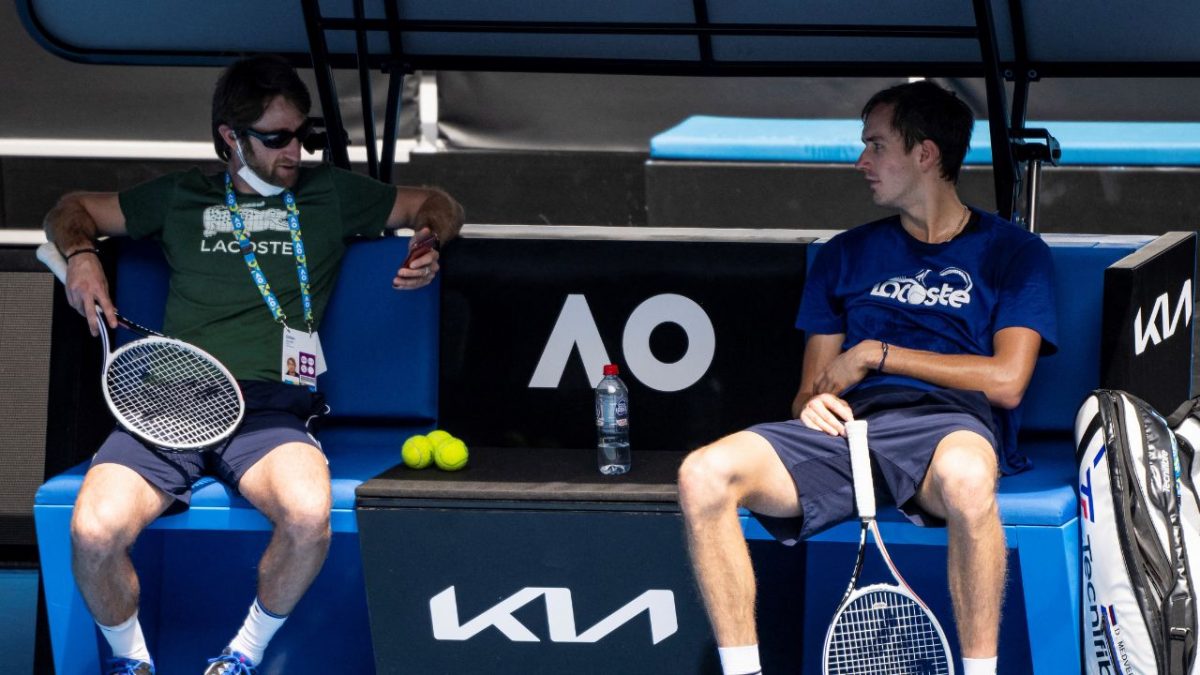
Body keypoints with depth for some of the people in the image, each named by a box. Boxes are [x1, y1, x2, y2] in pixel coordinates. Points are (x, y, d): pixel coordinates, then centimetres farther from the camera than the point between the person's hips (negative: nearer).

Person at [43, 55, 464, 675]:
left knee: (309, 516, -36)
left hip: (270, 408, 0)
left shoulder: (329, 194, 21)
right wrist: (80, 255, 10)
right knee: (94, 533, -30)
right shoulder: (181, 197, 22)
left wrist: (430, 246, 7)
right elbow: (70, 211, 32)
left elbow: (437, 206, 29)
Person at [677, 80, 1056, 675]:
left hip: (946, 423, -4)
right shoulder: (846, 255, 27)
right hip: (847, 427, 4)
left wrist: (877, 355, 1)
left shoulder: (1010, 251, 14)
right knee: (703, 476, -25)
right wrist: (812, 402, -2)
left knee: (965, 478, -44)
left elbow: (1005, 380, 1)